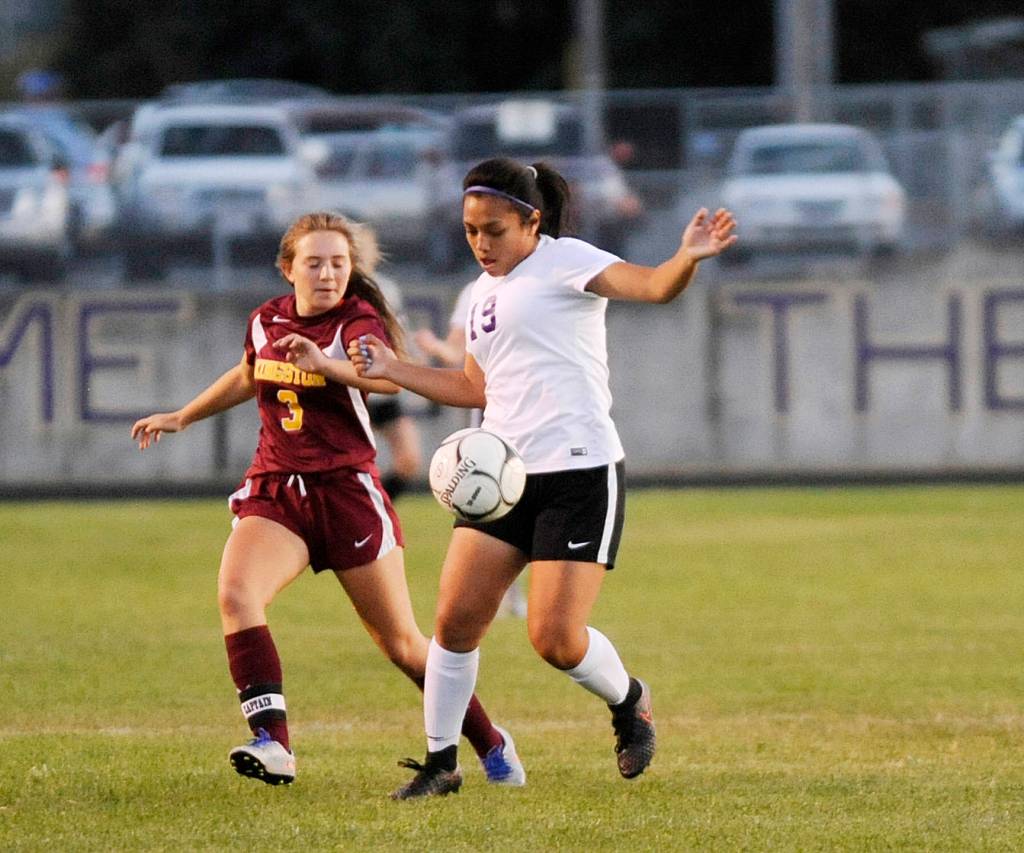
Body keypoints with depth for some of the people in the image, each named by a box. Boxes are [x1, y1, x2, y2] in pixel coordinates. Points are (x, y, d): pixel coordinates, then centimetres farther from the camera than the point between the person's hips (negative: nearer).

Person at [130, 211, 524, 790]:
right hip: (274, 492, 4)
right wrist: (181, 418, 36)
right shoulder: (266, 321, 6)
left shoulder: (357, 321, -10)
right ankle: (273, 745, -30)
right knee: (236, 594, -26)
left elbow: (387, 375, -34)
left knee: (401, 642, 3)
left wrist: (324, 364, -51)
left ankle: (491, 744, 24)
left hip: (347, 491, -4)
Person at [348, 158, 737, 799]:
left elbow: (653, 286, -21)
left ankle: (629, 699, 19)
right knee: (455, 622, -1)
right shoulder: (484, 294, 18)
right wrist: (393, 370, 21)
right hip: (503, 475, 7)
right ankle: (441, 763, 11)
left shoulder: (563, 261, -6)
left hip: (580, 472, -7)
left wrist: (690, 258, -43)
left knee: (556, 639, -12)